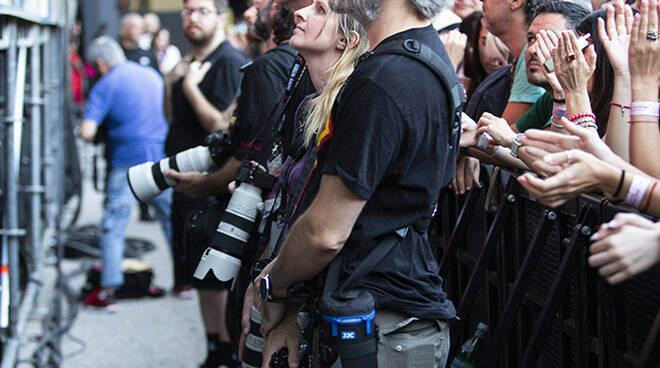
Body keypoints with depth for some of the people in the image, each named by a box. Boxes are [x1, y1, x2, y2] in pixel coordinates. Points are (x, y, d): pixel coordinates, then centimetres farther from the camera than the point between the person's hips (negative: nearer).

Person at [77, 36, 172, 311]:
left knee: (113, 226, 1)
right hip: (163, 159, 5)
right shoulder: (152, 75, 14)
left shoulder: (104, 86, -4)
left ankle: (108, 291, -1)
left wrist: (94, 138, 8)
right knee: (172, 220, 15)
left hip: (128, 161, -5)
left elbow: (87, 131, -13)